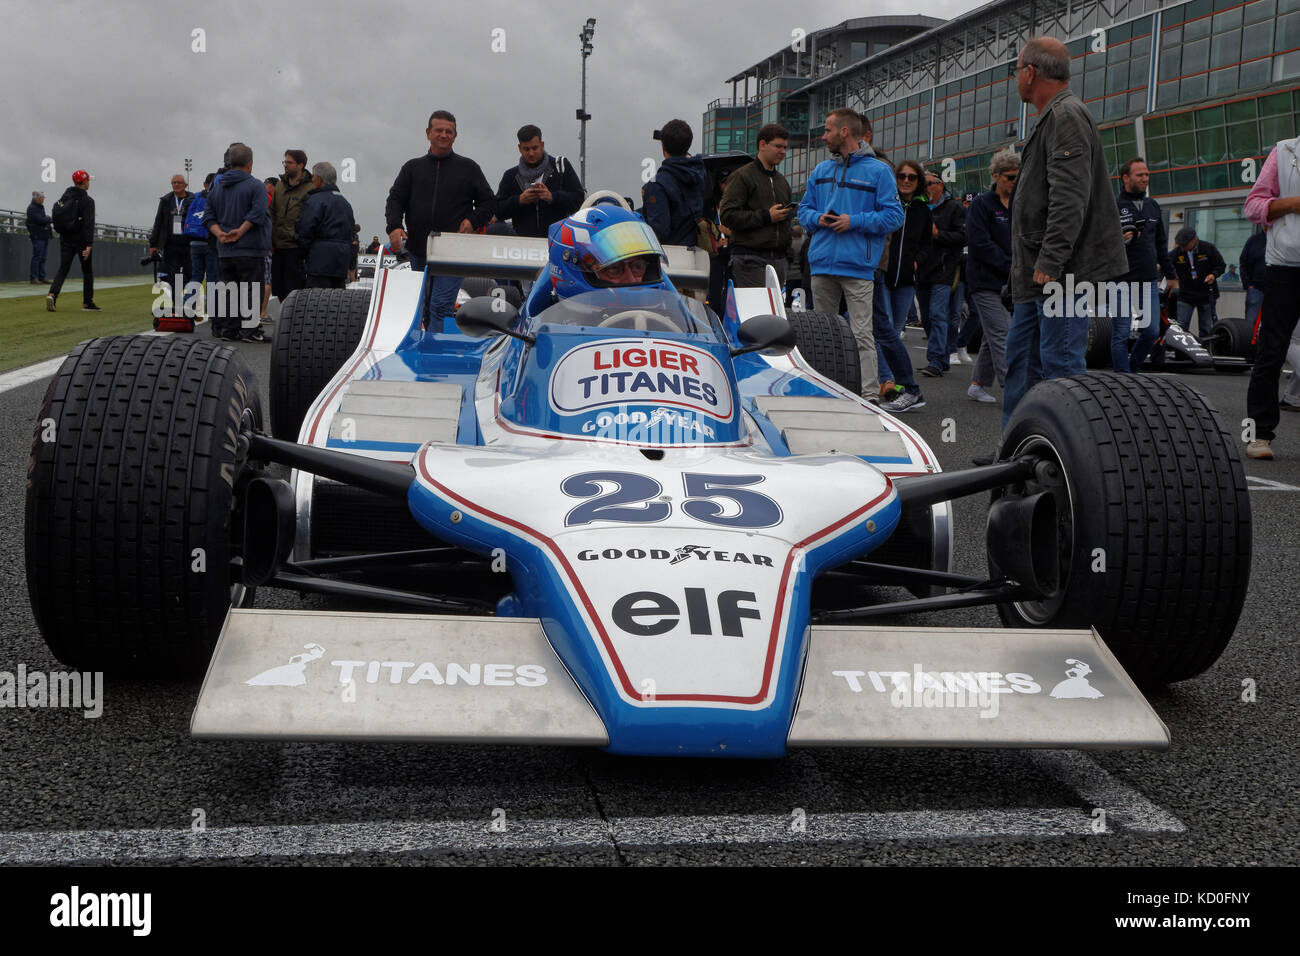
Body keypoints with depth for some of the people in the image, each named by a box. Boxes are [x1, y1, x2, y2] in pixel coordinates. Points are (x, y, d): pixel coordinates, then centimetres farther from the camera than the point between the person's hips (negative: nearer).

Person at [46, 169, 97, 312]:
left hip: (65, 239, 5)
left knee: (63, 268, 2)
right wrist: (88, 245, -23)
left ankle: (52, 294, -21)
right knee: (87, 270, 9)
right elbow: (89, 224, -20)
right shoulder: (87, 201, -13)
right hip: (81, 240, -5)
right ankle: (87, 303, 13)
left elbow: (56, 218, 13)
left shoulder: (64, 197, 7)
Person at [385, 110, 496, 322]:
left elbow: (489, 201, 11)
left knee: (440, 307, -16)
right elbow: (395, 199, 6)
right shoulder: (413, 168, 14)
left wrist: (473, 221, -8)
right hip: (419, 253, 3)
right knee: (423, 309, 10)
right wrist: (394, 227, -13)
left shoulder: (468, 168, 10)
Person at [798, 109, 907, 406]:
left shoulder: (877, 171, -1)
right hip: (821, 264, 6)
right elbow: (804, 209, 20)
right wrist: (817, 219, -3)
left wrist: (854, 221, -15)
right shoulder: (821, 170, 16)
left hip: (857, 266, -6)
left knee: (862, 334, -8)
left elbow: (893, 215, -5)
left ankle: (870, 396, -9)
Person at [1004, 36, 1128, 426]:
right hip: (1041, 273, 11)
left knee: (1060, 361, -10)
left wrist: (1050, 262, -25)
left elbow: (1069, 199, -22)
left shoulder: (1067, 116, -12)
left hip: (1065, 272, -11)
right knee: (1021, 355, 13)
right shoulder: (1053, 117, 21)